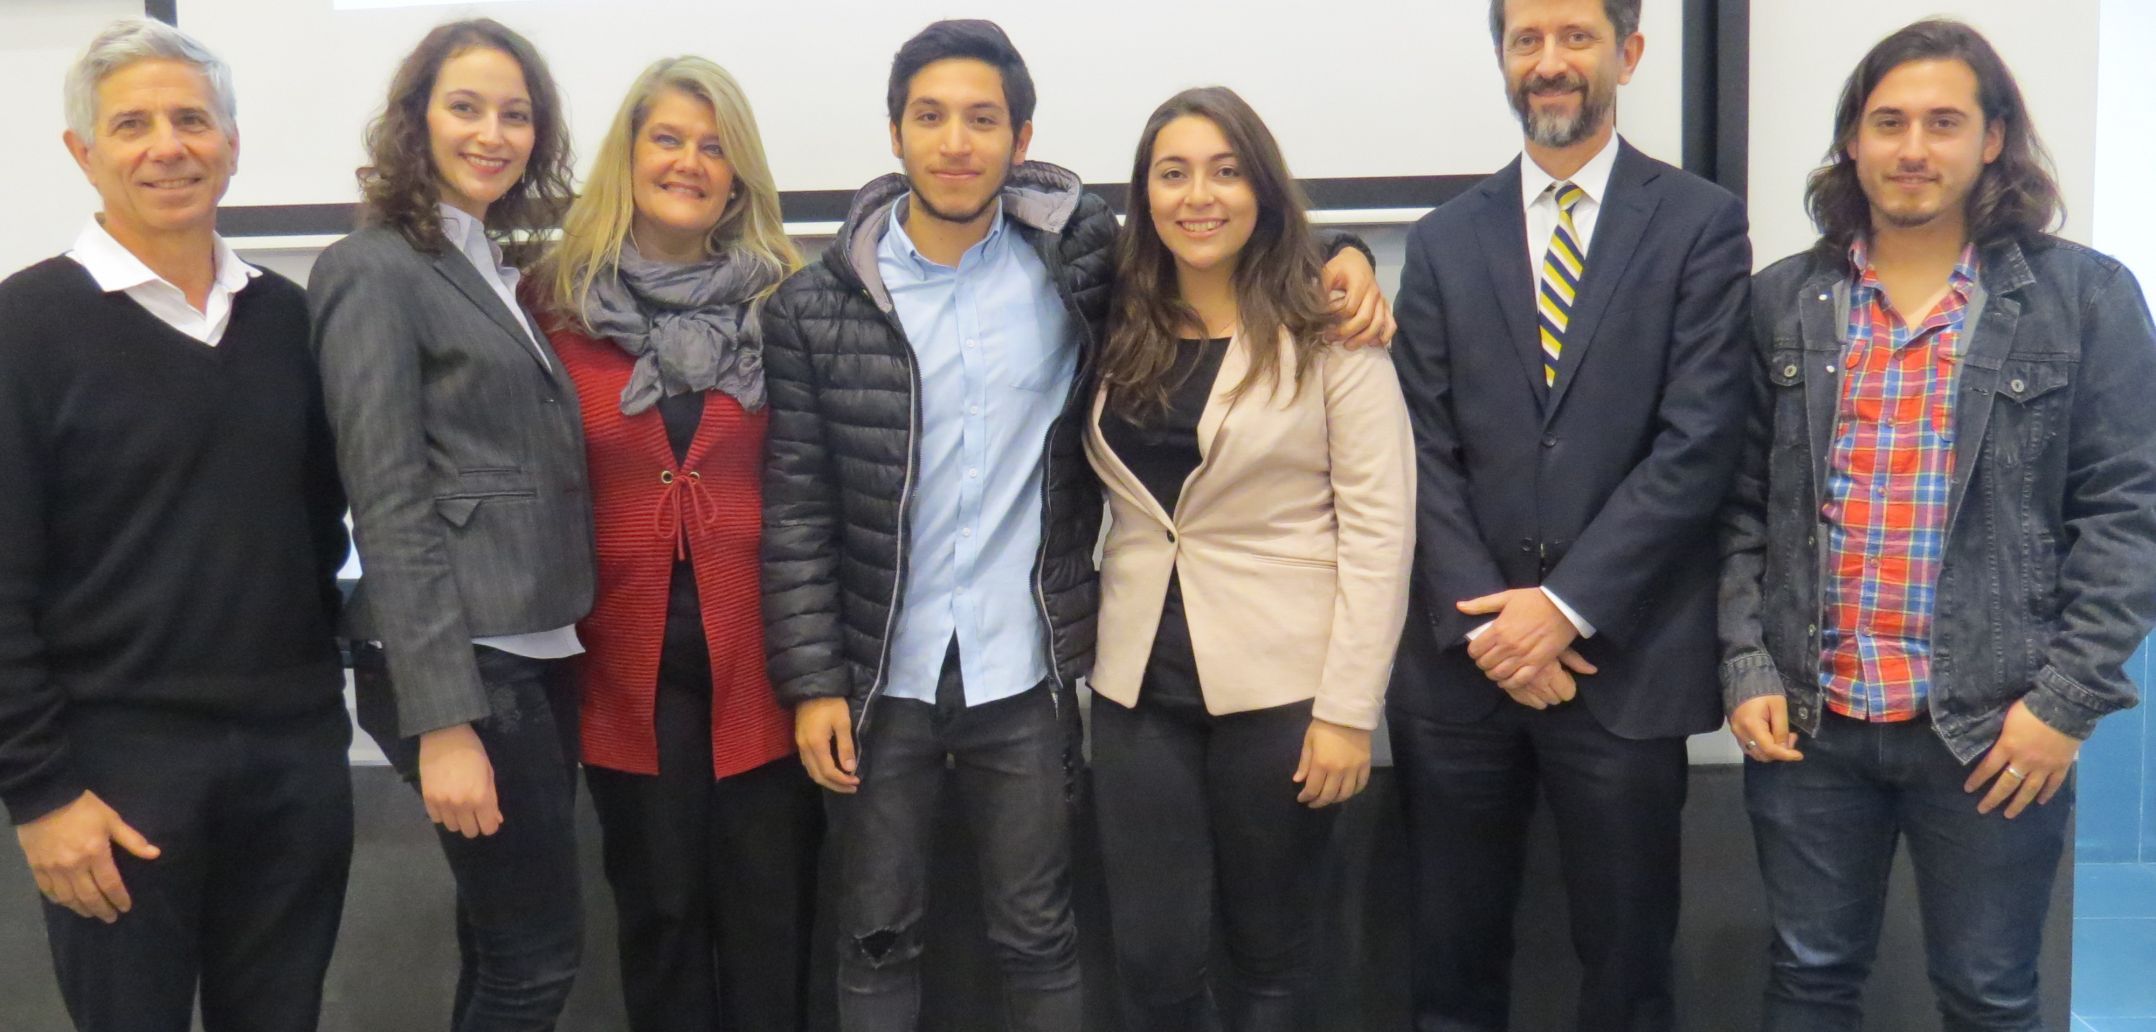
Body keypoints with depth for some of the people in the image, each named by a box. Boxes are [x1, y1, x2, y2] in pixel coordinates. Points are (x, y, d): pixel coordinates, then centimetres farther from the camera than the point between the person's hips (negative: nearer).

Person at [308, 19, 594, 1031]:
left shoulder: (501, 270, 16)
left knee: (504, 947, 16)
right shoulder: (375, 271, -9)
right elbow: (390, 509, -15)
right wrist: (440, 720, -19)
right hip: (462, 660, -8)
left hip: (540, 648, 8)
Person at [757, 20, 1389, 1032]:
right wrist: (812, 682, -7)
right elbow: (796, 509, -3)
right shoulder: (817, 307, -4)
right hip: (877, 677, 0)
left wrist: (1334, 254, -7)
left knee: (1038, 938, 14)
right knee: (876, 938, 14)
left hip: (1026, 677, 0)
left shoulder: (1082, 261, -3)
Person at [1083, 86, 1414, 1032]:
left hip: (1280, 681, -3)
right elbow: (1100, 498, 10)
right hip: (1138, 680, 4)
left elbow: (1379, 528, -9)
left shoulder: (1327, 330, -7)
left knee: (1269, 956, 11)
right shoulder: (1117, 331, 7)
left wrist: (1347, 708, -13)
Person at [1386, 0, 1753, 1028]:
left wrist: (1567, 607, -13)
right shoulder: (1446, 239, 9)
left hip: (1624, 663, -2)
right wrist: (1482, 621, -8)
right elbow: (1425, 451, 3)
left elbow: (1696, 442, -8)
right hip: (1460, 664, 3)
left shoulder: (1700, 223, 1)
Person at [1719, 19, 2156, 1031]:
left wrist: (2069, 699, -10)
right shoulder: (1781, 301, 5)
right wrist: (1745, 668, -3)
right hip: (1807, 716, 2)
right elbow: (1742, 505, 6)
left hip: (1997, 725, -2)